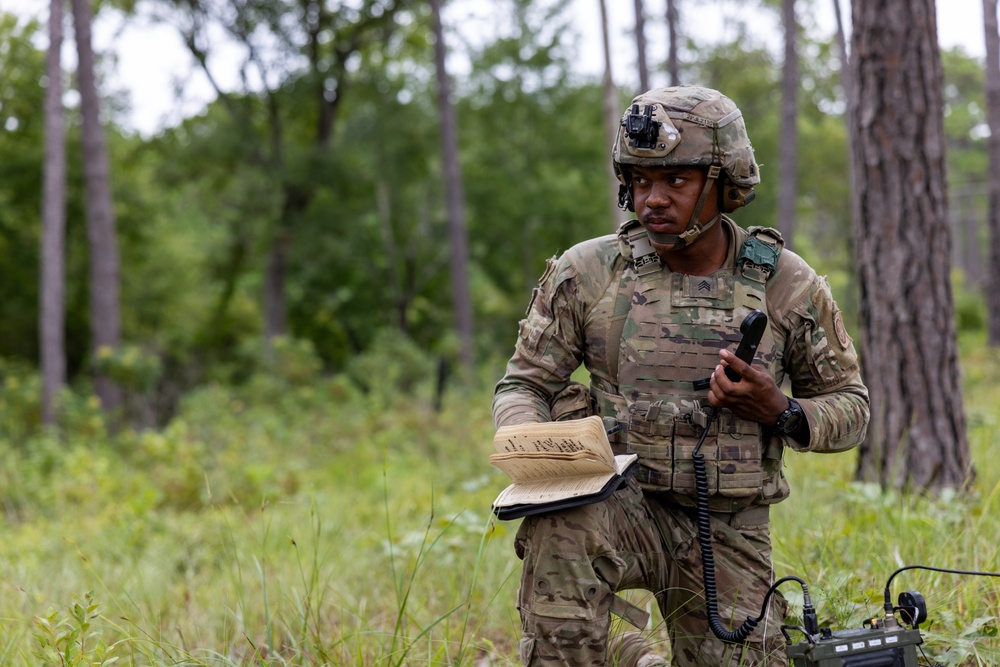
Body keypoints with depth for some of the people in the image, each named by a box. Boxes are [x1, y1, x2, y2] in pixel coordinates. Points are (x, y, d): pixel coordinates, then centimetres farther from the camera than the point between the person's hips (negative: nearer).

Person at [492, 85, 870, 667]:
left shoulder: (786, 284, 0)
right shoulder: (588, 273, -3)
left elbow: (850, 407, 8)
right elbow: (523, 385, 3)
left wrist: (780, 412, -14)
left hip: (728, 536, 2)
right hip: (621, 504, -1)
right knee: (561, 528, -35)